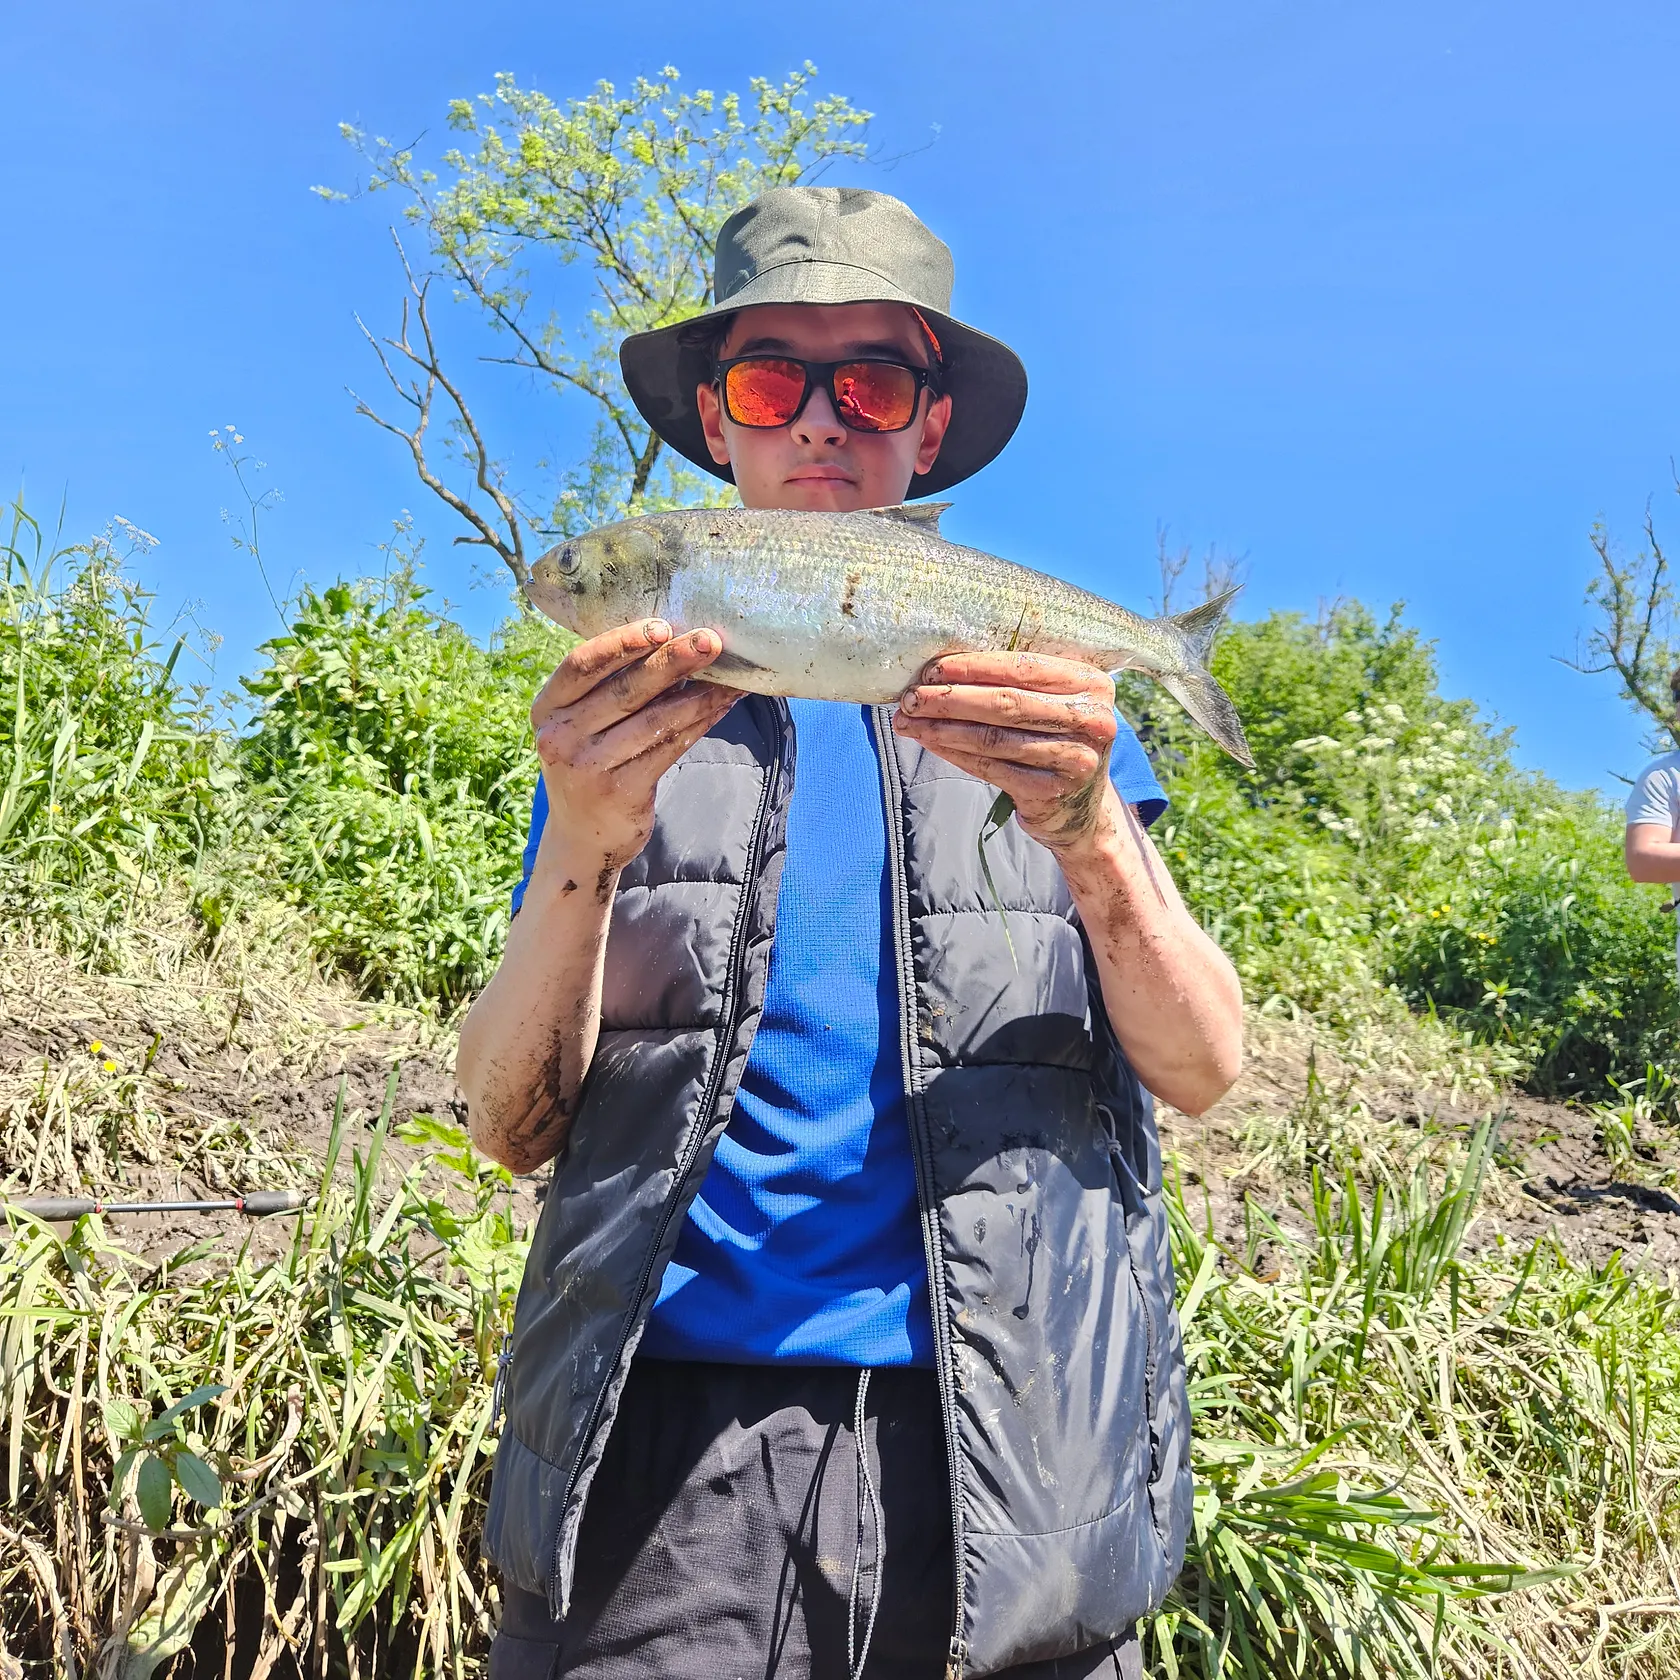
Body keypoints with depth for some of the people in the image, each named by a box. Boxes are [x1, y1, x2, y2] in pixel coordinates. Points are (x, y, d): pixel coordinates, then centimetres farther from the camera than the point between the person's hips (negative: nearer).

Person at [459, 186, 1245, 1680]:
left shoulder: (1043, 690, 8)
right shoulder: (633, 708, 7)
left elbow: (1202, 1069, -2)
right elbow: (510, 1127, 0)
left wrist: (1089, 832, -21)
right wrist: (582, 853, -18)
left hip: (1008, 1456, 1)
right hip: (671, 1434, 0)